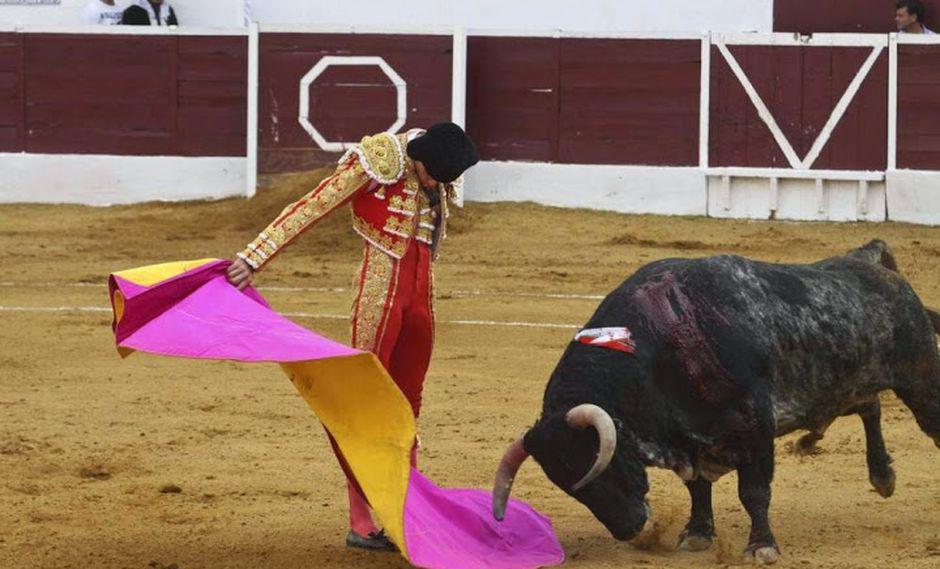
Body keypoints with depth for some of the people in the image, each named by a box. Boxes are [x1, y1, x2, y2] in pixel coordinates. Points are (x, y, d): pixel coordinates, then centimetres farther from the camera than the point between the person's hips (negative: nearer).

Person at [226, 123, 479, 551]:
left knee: (407, 403, 11)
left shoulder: (438, 172, 5)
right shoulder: (381, 159, -15)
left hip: (419, 293, 7)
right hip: (381, 288, -7)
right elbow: (312, 207, -18)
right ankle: (360, 523, -2)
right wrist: (254, 258, -22)